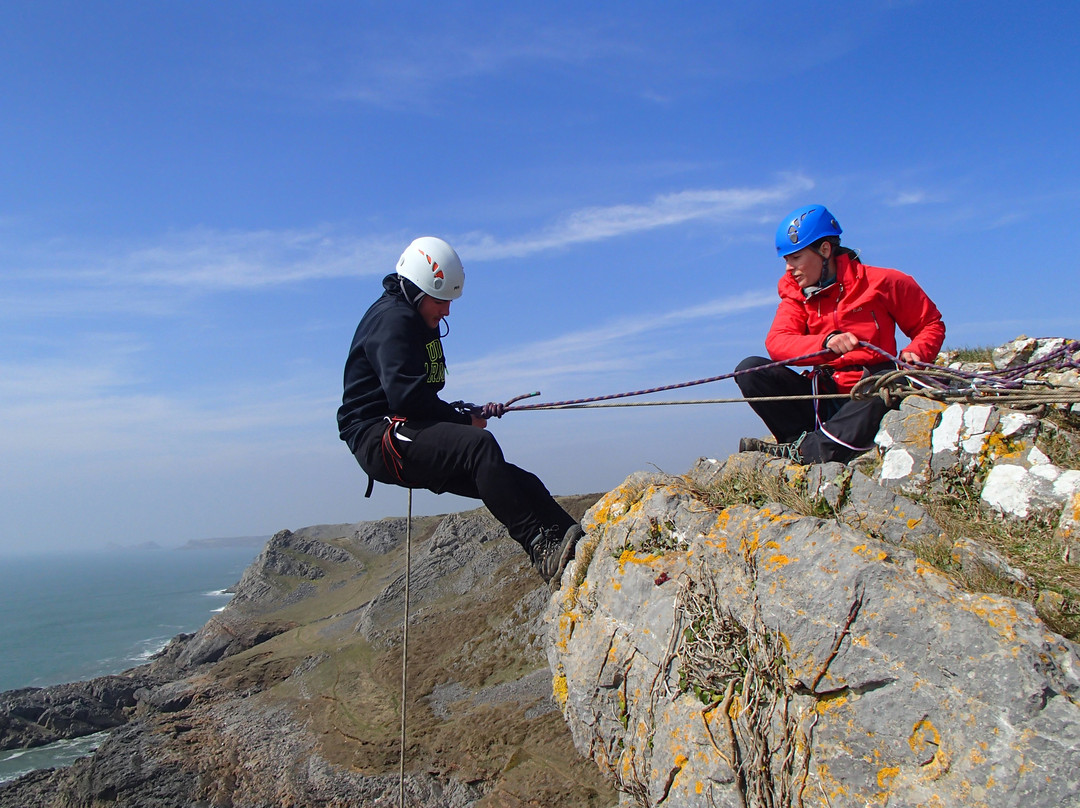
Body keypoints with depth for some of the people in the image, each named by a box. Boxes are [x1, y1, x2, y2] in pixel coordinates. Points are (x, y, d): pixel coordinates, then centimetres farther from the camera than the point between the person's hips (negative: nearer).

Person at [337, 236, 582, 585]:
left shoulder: (418, 323, 21)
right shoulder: (392, 319, -9)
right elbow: (405, 395, -23)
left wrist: (473, 412, 6)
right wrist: (464, 419, -12)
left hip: (408, 437, 10)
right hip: (380, 438, -10)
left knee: (513, 481, -6)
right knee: (478, 445, -33)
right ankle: (540, 546, -40)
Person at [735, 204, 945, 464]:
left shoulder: (881, 282, 1)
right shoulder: (795, 295, 8)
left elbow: (931, 323, 10)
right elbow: (776, 343, -11)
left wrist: (915, 353, -12)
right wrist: (826, 342, -29)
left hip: (868, 396, -3)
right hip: (822, 401, 3)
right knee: (749, 369, -14)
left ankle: (803, 451, -36)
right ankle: (808, 443, -26)